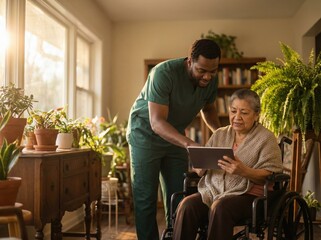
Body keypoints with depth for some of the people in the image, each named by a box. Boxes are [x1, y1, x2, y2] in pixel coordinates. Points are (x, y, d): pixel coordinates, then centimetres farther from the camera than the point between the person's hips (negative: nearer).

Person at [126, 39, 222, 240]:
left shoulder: (211, 80, -11)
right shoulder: (164, 73, -30)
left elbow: (208, 108, 10)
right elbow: (157, 122, -35)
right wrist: (188, 143, -49)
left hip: (176, 136, 5)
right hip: (146, 134, -5)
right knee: (146, 199, -4)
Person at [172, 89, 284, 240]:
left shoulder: (266, 138, 5)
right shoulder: (219, 135, 18)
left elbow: (271, 176, -6)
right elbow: (199, 171, 17)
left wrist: (244, 171, -24)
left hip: (247, 194, -4)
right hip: (212, 191, 4)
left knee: (220, 207, -36)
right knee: (187, 205, -27)